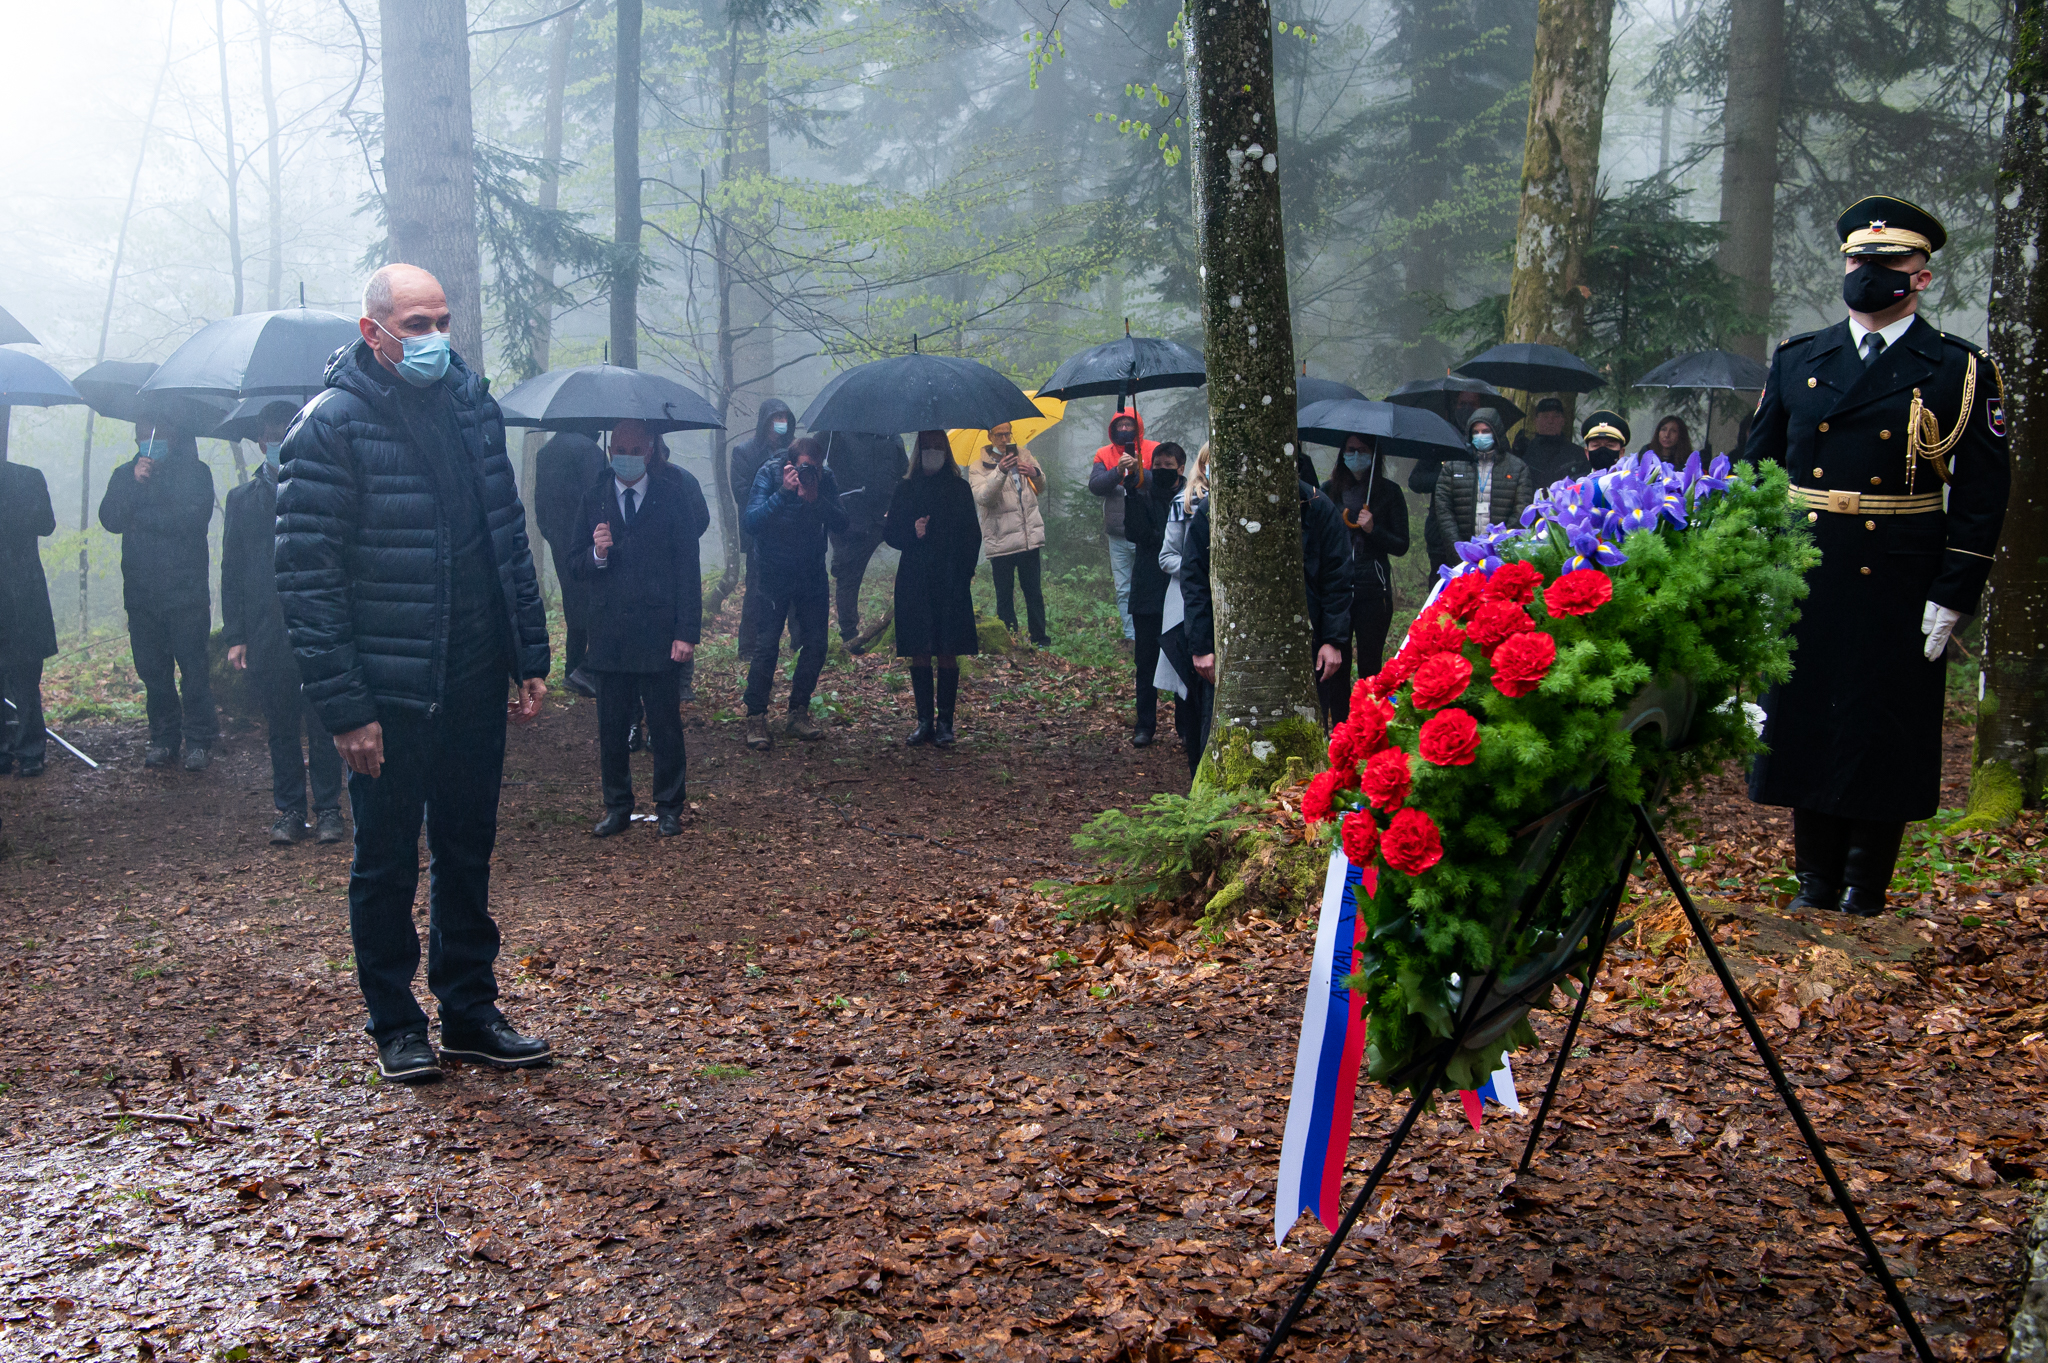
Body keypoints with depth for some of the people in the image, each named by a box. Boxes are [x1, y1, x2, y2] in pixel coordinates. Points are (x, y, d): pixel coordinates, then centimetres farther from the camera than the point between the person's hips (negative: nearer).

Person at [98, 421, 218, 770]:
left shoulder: (195, 472, 2)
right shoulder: (125, 475, 13)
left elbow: (194, 519, -12)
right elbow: (110, 519, -2)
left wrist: (140, 517, -8)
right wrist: (135, 483, -14)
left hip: (186, 590, -3)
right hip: (141, 593, 4)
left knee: (193, 667, -4)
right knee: (153, 669, 6)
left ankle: (199, 741, 2)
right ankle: (164, 739, 15)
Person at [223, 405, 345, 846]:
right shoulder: (243, 500, 12)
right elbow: (231, 573, 12)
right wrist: (235, 635, 5)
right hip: (267, 638, 2)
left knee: (323, 727, 2)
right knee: (281, 730, 8)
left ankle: (328, 810, 12)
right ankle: (290, 812, 17)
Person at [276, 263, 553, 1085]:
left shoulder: (471, 405, 8)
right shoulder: (332, 426, -11)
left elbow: (509, 538, 13)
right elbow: (308, 578, -14)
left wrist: (530, 659, 9)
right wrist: (343, 707, -18)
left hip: (475, 681, 5)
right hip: (389, 692, -5)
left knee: (467, 851, 15)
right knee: (388, 863, 8)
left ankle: (470, 1013, 27)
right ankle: (395, 1026, 23)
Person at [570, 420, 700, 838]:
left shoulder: (673, 496, 2)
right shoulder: (594, 500, 10)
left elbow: (688, 568, -1)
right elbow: (575, 565, 11)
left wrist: (688, 631, -8)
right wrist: (596, 554, -13)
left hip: (660, 634, -2)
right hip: (609, 637, 3)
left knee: (665, 726, 3)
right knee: (611, 728, 7)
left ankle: (669, 807, 17)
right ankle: (617, 807, 20)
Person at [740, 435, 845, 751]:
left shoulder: (826, 478, -6)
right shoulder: (769, 473, -13)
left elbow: (841, 523, -15)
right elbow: (751, 521, -23)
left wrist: (815, 498, -29)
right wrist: (783, 493, -33)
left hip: (812, 575, 3)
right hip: (773, 575, -3)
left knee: (815, 644, 1)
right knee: (766, 645, -9)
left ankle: (798, 713, 16)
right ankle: (756, 718, -2)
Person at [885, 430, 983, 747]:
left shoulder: (959, 488, 8)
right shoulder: (906, 489, 12)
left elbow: (972, 536, 6)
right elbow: (890, 531, 10)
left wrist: (964, 575, -6)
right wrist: (912, 533, -11)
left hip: (950, 582, -1)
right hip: (914, 582, 1)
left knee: (947, 654, -3)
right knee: (919, 655, 1)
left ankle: (944, 722, 2)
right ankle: (924, 721, 8)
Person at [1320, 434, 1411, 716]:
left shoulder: (1389, 492, 4)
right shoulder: (1329, 490, 10)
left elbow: (1401, 546, 3)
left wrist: (1373, 529, -13)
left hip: (1373, 590, -2)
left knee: (1369, 666, 1)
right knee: (1336, 666, 1)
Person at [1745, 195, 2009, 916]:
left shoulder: (1961, 371, 1)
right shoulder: (1795, 361, 10)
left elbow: (1982, 495, -2)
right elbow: (1757, 470, 13)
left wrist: (1952, 596, -9)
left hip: (1897, 591, -3)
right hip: (1800, 585, 3)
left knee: (1882, 737, 3)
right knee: (1805, 724, 9)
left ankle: (1864, 896, 15)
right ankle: (1815, 884, 23)